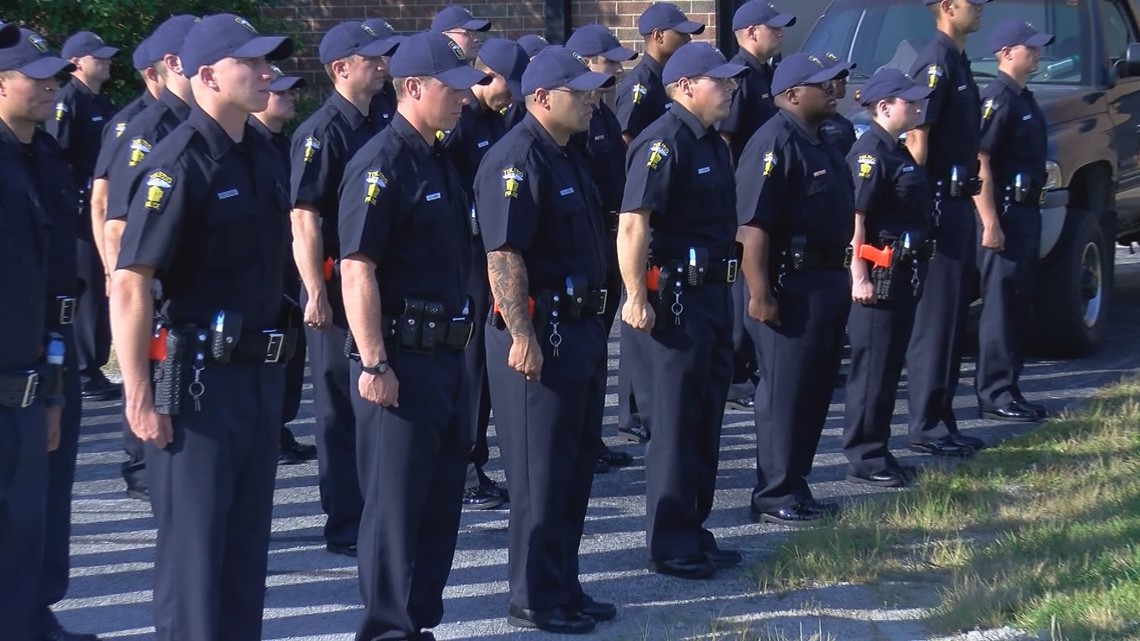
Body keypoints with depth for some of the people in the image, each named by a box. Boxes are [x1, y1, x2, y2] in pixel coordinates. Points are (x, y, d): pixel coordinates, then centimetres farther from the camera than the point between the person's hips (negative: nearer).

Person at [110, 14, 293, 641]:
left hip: (260, 374, 8)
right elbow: (129, 284, -20)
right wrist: (139, 395, -22)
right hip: (198, 377, -8)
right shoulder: (178, 164, -16)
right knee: (193, 542, -1)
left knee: (246, 538, 14)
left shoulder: (261, 156, 9)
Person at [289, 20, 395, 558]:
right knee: (343, 407, 0)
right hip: (339, 287, -8)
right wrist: (316, 294, -24)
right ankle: (345, 527, 7)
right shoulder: (321, 132, -14)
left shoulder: (375, 126, 11)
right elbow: (304, 218, -19)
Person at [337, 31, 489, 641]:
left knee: (440, 504, 13)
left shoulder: (438, 163, 14)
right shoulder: (381, 165, -15)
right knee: (395, 505, -2)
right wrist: (374, 364, -22)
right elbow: (357, 269, -20)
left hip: (445, 356, 9)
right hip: (401, 360, -9)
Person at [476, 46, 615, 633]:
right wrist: (523, 337, -26)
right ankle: (535, 599, 5)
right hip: (540, 334, -10)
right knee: (541, 471, -3)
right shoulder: (516, 159, -16)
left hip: (580, 328, 10)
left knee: (576, 465, 14)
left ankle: (564, 587, 23)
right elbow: (504, 256, -23)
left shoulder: (565, 156, 15)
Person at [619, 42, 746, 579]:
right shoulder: (664, 143, -16)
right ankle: (669, 546, 5)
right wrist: (636, 298, -26)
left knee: (705, 420, 14)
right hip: (673, 298, -9)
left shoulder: (711, 143, 14)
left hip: (712, 294, 9)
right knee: (675, 423, -3)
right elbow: (633, 223, -23)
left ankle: (693, 534, 24)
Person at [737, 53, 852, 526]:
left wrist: (838, 281, 23)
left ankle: (794, 487, 21)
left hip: (825, 285, 10)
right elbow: (753, 225, -23)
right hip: (791, 288, -10)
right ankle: (775, 497, 1)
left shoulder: (818, 144, 17)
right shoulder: (775, 144, -16)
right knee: (784, 394, -5)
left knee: (815, 391, 13)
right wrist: (760, 294, -27)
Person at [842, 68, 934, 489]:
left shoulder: (898, 152, 16)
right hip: (879, 275, -10)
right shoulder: (870, 153, -14)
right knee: (872, 367, -5)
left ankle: (879, 452, 20)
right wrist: (859, 276, -23)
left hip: (903, 274, 10)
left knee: (891, 365, 13)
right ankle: (864, 459, -1)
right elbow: (855, 219, -20)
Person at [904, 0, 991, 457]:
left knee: (952, 316, 12)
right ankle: (926, 427, -4)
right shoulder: (936, 61, -14)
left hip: (957, 203, 10)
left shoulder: (957, 61, 16)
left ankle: (941, 421, 17)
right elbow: (917, 136, -19)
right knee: (935, 316, -7)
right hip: (938, 204, -10)